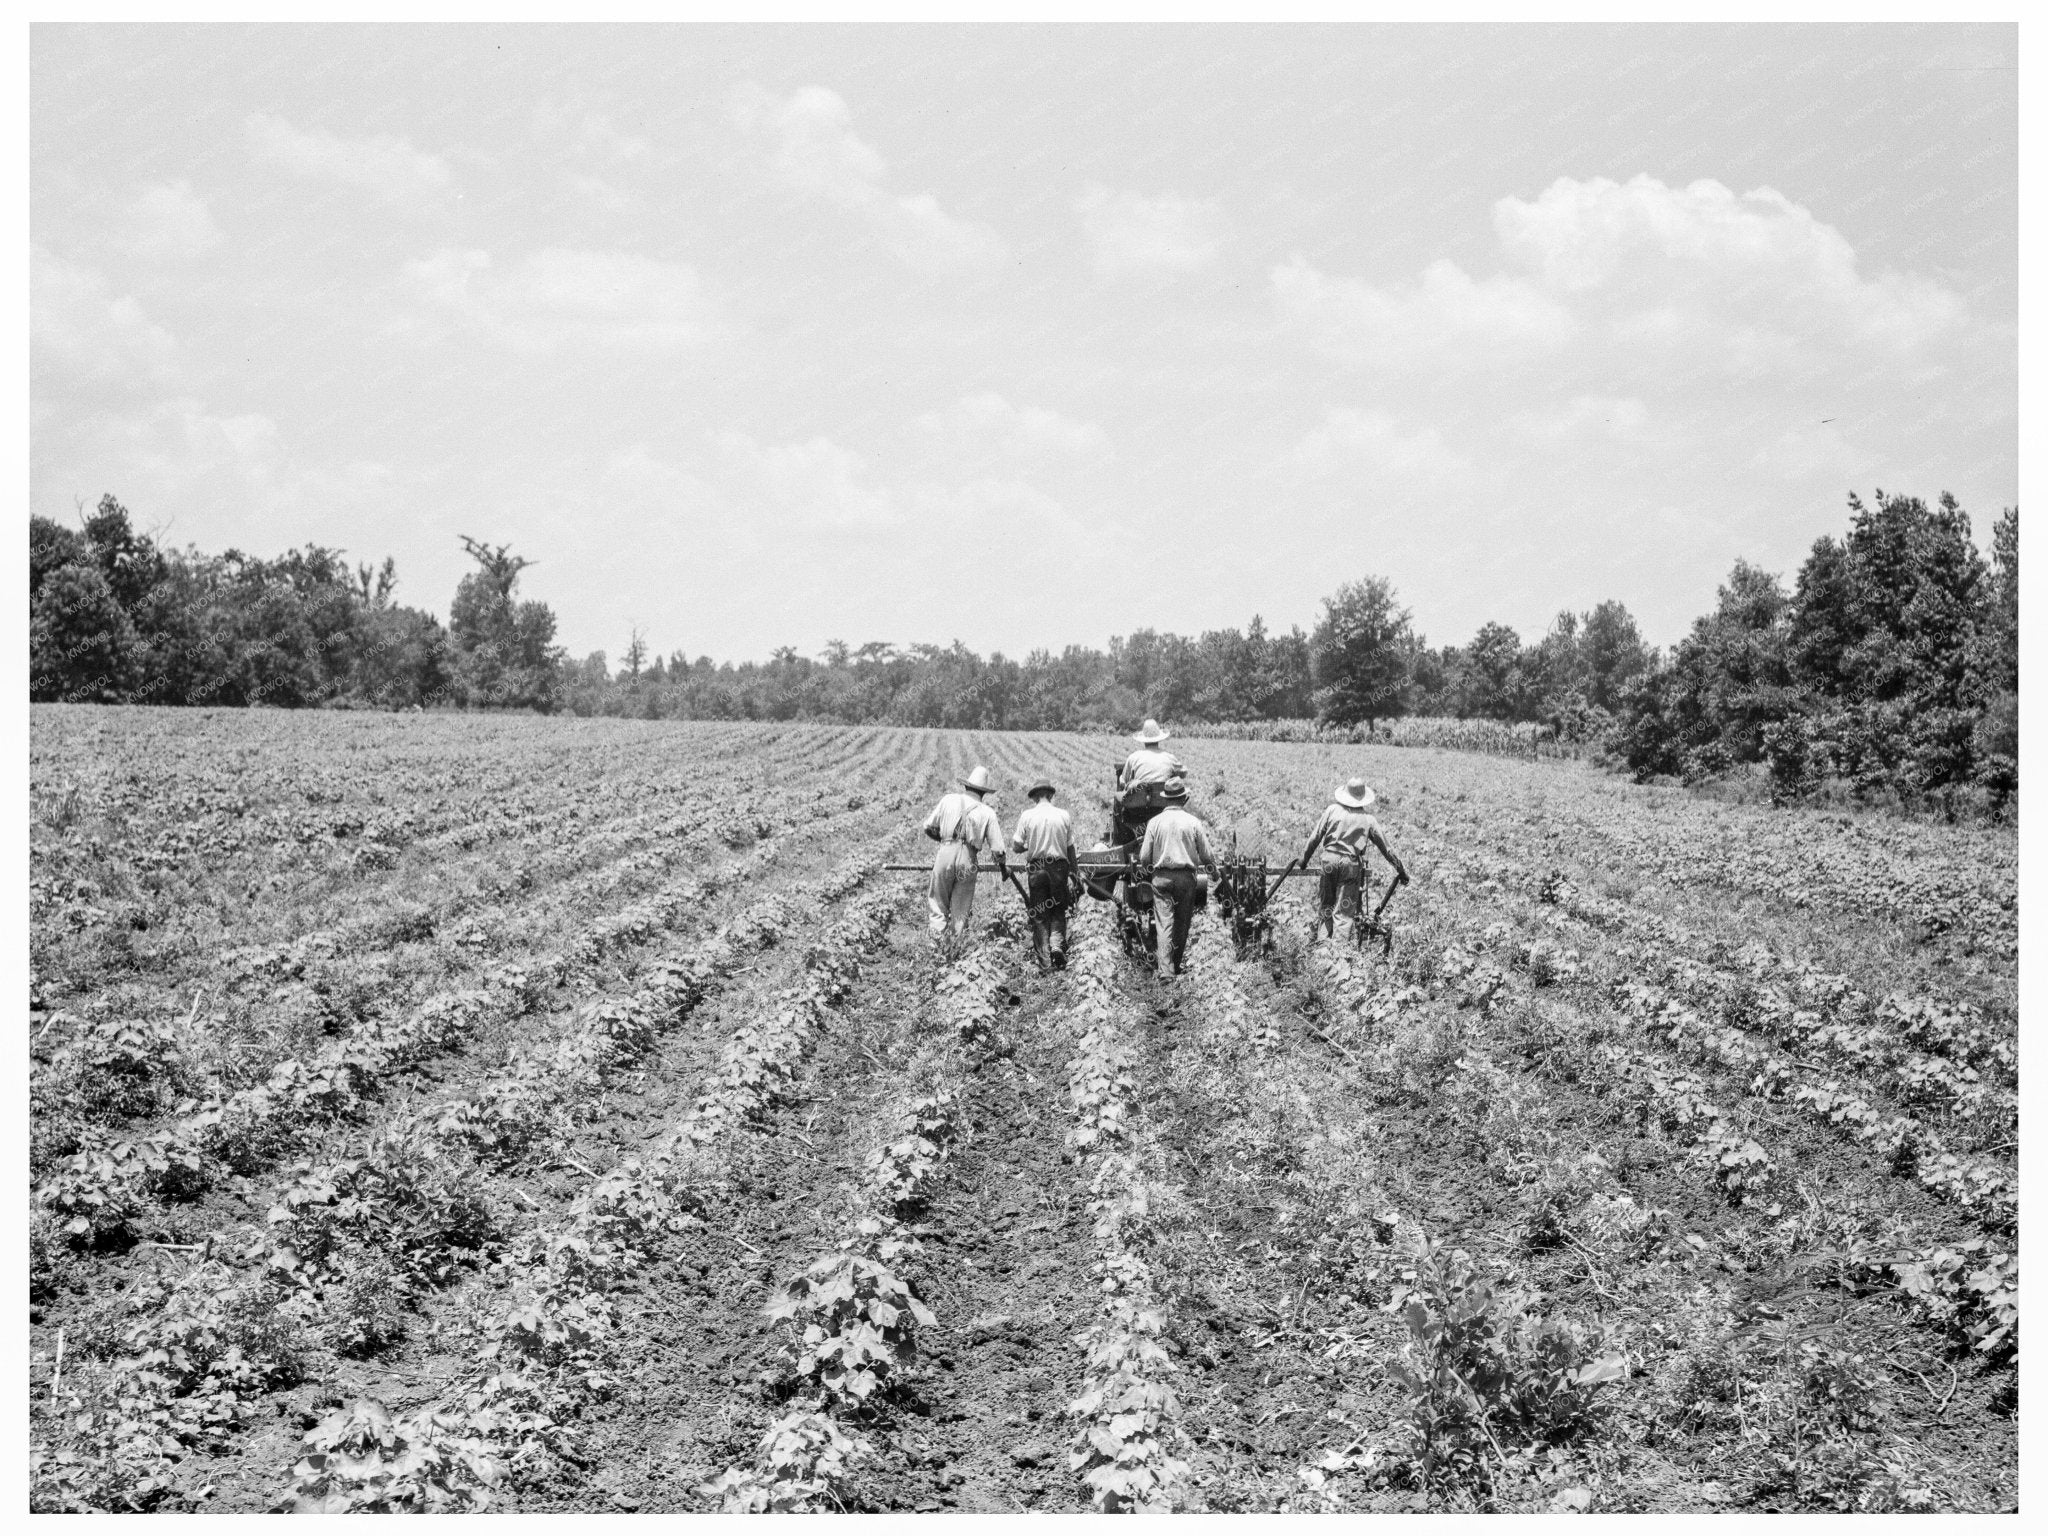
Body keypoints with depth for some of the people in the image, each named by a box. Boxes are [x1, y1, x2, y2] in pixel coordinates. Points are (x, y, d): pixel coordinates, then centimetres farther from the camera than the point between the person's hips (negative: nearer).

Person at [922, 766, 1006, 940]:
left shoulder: (948, 800, 11)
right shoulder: (988, 813, 11)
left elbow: (929, 827, 12)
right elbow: (997, 848, 9)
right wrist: (1003, 867, 27)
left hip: (945, 854, -1)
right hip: (968, 860, 1)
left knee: (939, 906, 5)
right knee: (960, 911, 9)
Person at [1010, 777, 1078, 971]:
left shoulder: (1027, 815, -3)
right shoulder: (1064, 816, 1)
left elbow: (1016, 847, -1)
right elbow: (1070, 848, 4)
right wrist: (1072, 873, 13)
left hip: (1036, 868, -1)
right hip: (1059, 866, 1)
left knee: (1039, 914, 6)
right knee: (1058, 911, 13)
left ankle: (1044, 960, 3)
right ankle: (1057, 945, -11)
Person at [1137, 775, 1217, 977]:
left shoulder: (1154, 822, -2)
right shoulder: (1193, 823, -3)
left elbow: (1144, 858, 0)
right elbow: (1207, 857, 2)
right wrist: (1214, 873, 23)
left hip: (1161, 877, 0)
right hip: (1186, 876, 0)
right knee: (1182, 922, 14)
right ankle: (1178, 964, 25)